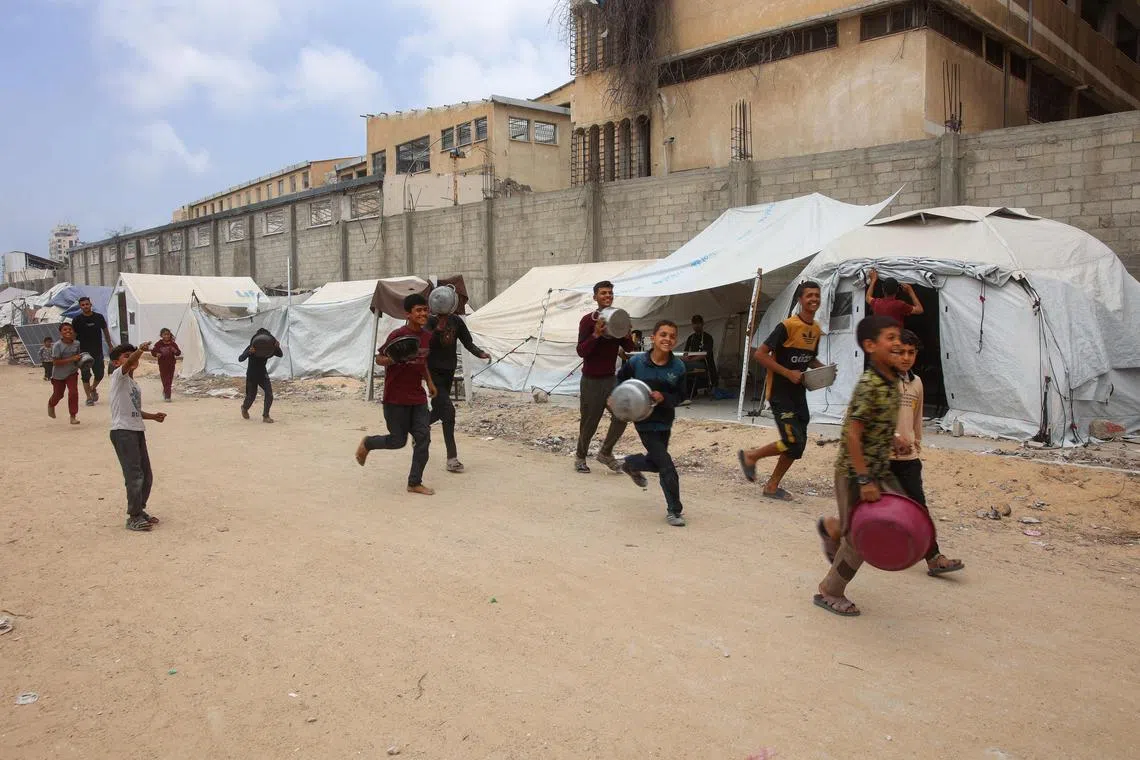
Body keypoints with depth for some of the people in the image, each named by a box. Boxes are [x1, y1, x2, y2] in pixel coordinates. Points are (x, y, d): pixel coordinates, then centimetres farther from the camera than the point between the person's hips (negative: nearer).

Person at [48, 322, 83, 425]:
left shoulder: (77, 344, -7)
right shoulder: (57, 345, -21)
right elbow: (55, 362, -25)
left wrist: (80, 360, -10)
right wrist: (71, 359, -31)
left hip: (72, 372, 2)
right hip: (59, 374, -2)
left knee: (73, 392, -12)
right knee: (58, 394, 16)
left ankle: (73, 416, -1)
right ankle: (51, 405, 52)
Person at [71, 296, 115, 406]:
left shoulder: (99, 317, 2)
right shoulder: (77, 320, -4)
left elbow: (105, 331, 11)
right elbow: (73, 335, -1)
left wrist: (110, 346, 12)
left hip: (98, 351, 2)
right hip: (84, 352, -2)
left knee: (99, 374, 5)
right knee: (86, 375, 1)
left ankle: (93, 388, 34)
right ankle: (89, 397, 10)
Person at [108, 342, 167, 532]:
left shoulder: (134, 384, 21)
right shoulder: (118, 376, -4)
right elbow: (128, 364, -27)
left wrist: (153, 416, 14)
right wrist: (140, 350, -44)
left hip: (137, 431, 9)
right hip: (122, 432, -9)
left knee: (146, 475, 13)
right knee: (134, 475, -10)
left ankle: (140, 510, 28)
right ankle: (134, 517, -2)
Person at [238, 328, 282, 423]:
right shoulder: (251, 348, -19)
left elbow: (280, 355, -16)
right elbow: (240, 359, -29)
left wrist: (277, 347, -37)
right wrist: (249, 352, -47)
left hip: (263, 374, 3)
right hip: (251, 375, -2)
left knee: (269, 394, -14)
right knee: (251, 396, 10)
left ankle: (265, 416, -4)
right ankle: (244, 408, 45)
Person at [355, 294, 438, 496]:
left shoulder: (427, 336, 6)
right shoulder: (398, 335, -15)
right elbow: (379, 359, -10)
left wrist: (429, 382, 17)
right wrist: (398, 359, -29)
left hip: (418, 397, 6)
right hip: (396, 398, -6)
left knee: (423, 438, -1)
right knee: (398, 440, 2)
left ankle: (415, 483, 8)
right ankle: (367, 443, 32)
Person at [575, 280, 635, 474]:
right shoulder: (588, 320, -10)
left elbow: (629, 348, 4)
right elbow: (581, 351, -16)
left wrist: (625, 333, -15)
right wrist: (596, 334, -30)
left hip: (611, 378, 5)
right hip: (591, 380, -4)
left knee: (622, 416, -8)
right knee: (589, 422, 3)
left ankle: (606, 453, 12)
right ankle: (580, 457, 26)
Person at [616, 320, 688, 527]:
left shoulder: (678, 367, -8)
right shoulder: (636, 361, -13)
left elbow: (679, 396, -2)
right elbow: (621, 379, 6)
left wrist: (663, 397, -20)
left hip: (665, 421, 4)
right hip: (645, 421, -4)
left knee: (655, 463, 20)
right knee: (667, 467, -8)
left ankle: (630, 464, 54)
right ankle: (674, 511, 9)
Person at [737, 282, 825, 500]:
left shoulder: (816, 330, 7)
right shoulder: (787, 326, -17)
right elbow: (760, 354, -18)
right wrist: (788, 373, -22)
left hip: (798, 392, 8)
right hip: (780, 391, -8)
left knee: (799, 444, 7)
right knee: (793, 441, -13)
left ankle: (772, 486, 21)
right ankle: (750, 456, 11)